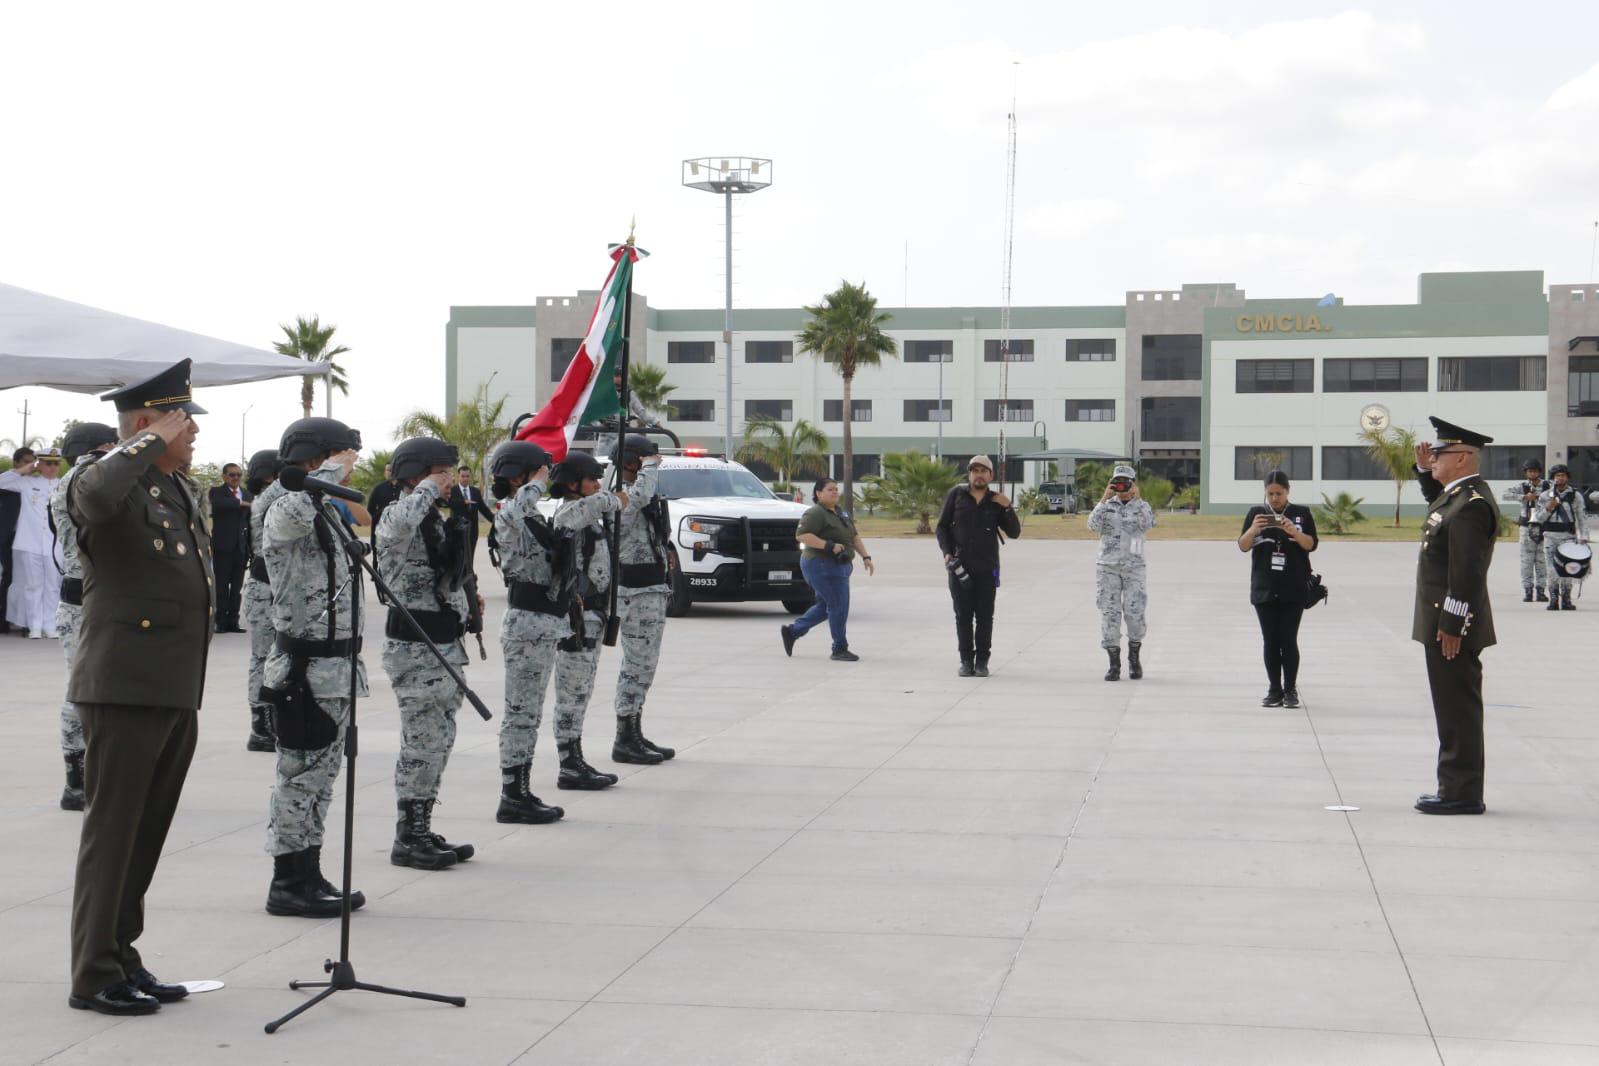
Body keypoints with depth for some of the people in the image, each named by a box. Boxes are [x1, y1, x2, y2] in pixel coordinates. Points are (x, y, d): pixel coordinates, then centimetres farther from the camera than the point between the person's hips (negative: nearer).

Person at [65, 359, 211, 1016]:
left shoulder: (182, 491, 17)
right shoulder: (105, 483, -10)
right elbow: (97, 496, -38)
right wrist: (152, 443, -22)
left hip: (177, 692, 9)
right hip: (125, 689, -9)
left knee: (146, 834, 14)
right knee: (112, 831, -2)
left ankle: (122, 959, 24)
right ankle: (93, 977, 6)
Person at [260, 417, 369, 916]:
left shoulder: (326, 513, 18)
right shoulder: (282, 513, -12)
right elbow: (295, 513, -40)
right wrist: (330, 472, -23)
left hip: (334, 664, 10)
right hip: (303, 667, -10)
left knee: (320, 774, 13)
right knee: (299, 775, -4)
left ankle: (309, 875, 21)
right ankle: (287, 883, 3)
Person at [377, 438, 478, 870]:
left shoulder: (436, 518, 18)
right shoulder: (396, 516, -11)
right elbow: (402, 523, -38)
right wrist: (429, 489, -22)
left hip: (445, 643, 10)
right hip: (413, 646, -10)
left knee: (438, 742, 12)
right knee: (425, 742, -9)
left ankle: (422, 831, 20)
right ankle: (408, 838, -1)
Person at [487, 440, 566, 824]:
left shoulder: (533, 516, 16)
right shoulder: (508, 515, -14)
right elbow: (518, 504, -38)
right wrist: (538, 483, -22)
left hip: (543, 623, 10)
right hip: (527, 622, -10)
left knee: (528, 713, 13)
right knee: (521, 712, -6)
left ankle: (519, 792, 20)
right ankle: (511, 798, -2)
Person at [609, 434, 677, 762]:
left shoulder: (636, 496, 17)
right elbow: (641, 495, -39)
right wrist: (649, 467, -22)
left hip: (653, 589, 11)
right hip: (637, 591, -11)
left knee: (644, 664, 15)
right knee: (638, 664, -9)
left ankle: (635, 735, 22)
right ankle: (625, 741, -6)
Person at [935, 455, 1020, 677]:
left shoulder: (996, 501, 5)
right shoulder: (956, 495, 2)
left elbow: (1014, 532, 3)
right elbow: (942, 526, 5)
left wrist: (1008, 508, -10)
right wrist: (947, 552, -7)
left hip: (987, 567, 1)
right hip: (959, 566, 0)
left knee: (985, 615, 2)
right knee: (963, 614, 3)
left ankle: (982, 661, 9)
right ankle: (966, 660, 10)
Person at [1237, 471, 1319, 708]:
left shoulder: (1302, 513, 5)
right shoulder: (1256, 513, 8)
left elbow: (1312, 544, -1)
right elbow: (1243, 546, 1)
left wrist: (1294, 532, -19)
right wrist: (1253, 530, -19)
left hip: (1294, 590, -2)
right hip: (1264, 589, 2)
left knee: (1288, 640, -5)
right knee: (1270, 641, 3)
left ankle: (1290, 690, 3)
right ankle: (1274, 690, 8)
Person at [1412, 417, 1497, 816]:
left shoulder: (1472, 504, -19)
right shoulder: (1459, 493, 12)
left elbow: (1467, 571, -23)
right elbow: (1438, 502, 39)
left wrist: (1452, 626, -23)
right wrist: (1425, 471, 23)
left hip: (1453, 626, -10)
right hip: (1444, 622, 10)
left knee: (1458, 710, -5)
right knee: (1455, 709, 14)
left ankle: (1462, 794, -1)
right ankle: (1457, 789, 21)